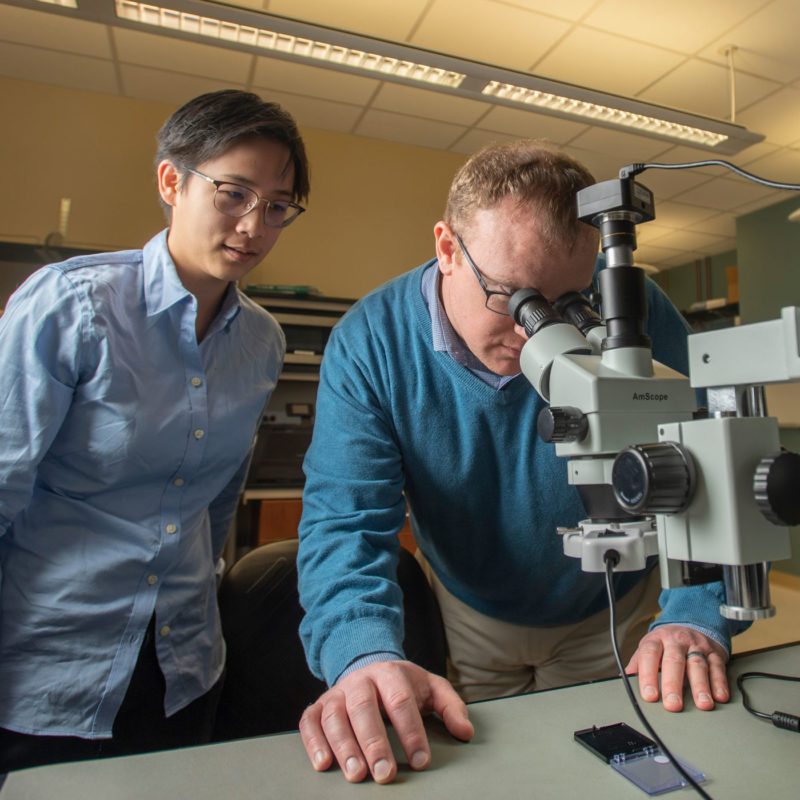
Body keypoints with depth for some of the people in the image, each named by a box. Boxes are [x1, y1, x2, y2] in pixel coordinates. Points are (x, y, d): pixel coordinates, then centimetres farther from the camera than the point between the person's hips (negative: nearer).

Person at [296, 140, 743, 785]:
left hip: (610, 617, 1)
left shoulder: (632, 311, -24)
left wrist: (695, 620, -32)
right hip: (470, 621, 1)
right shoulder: (369, 343, -24)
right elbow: (345, 520, -27)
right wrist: (365, 654, -45)